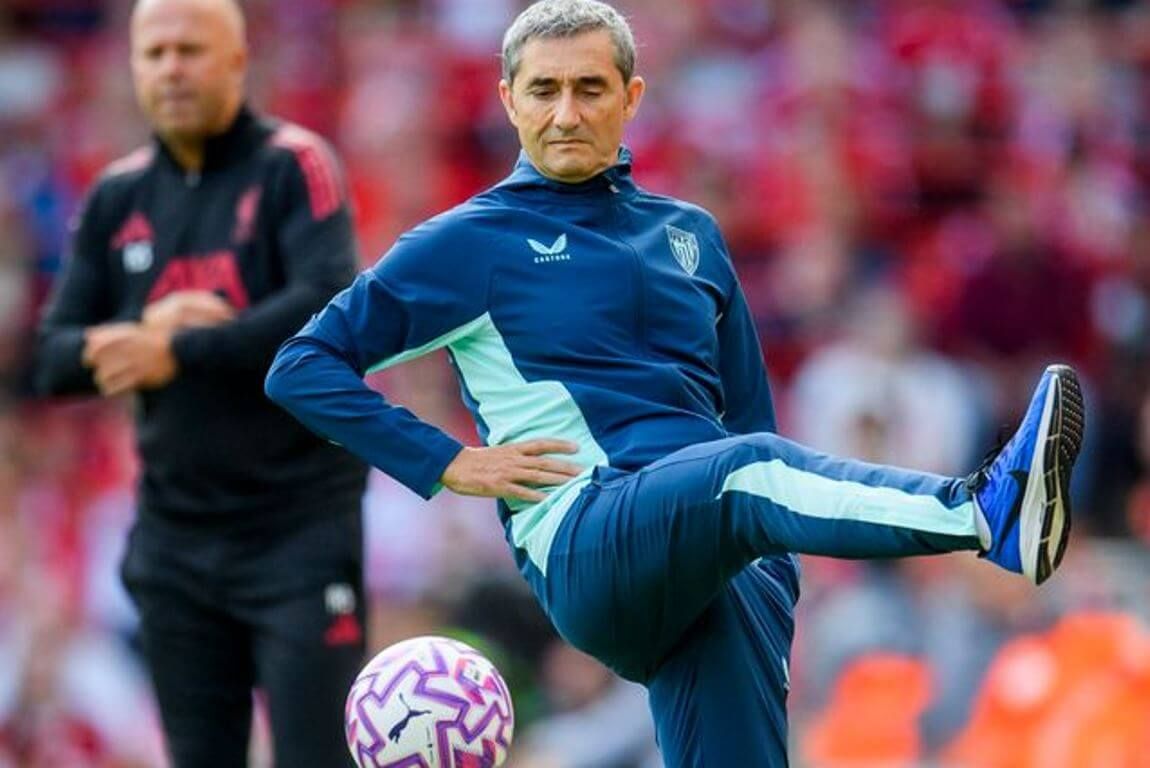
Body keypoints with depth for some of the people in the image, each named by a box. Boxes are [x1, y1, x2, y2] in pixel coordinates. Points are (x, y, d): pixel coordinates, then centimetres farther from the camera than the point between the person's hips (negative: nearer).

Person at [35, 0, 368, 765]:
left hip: (301, 528, -5)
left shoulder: (293, 166, -7)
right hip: (174, 539, 5)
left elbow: (330, 308, -21)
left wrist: (180, 351, -20)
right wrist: (142, 329, -13)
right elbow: (57, 357, 7)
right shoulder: (117, 197, 8)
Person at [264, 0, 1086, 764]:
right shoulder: (469, 244, 11)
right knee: (744, 469, -34)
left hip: (726, 568, 6)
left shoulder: (690, 236, 25)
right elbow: (304, 367, 10)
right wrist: (445, 464, 0)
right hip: (586, 548, -5)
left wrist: (777, 572, 19)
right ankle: (986, 513, -59)